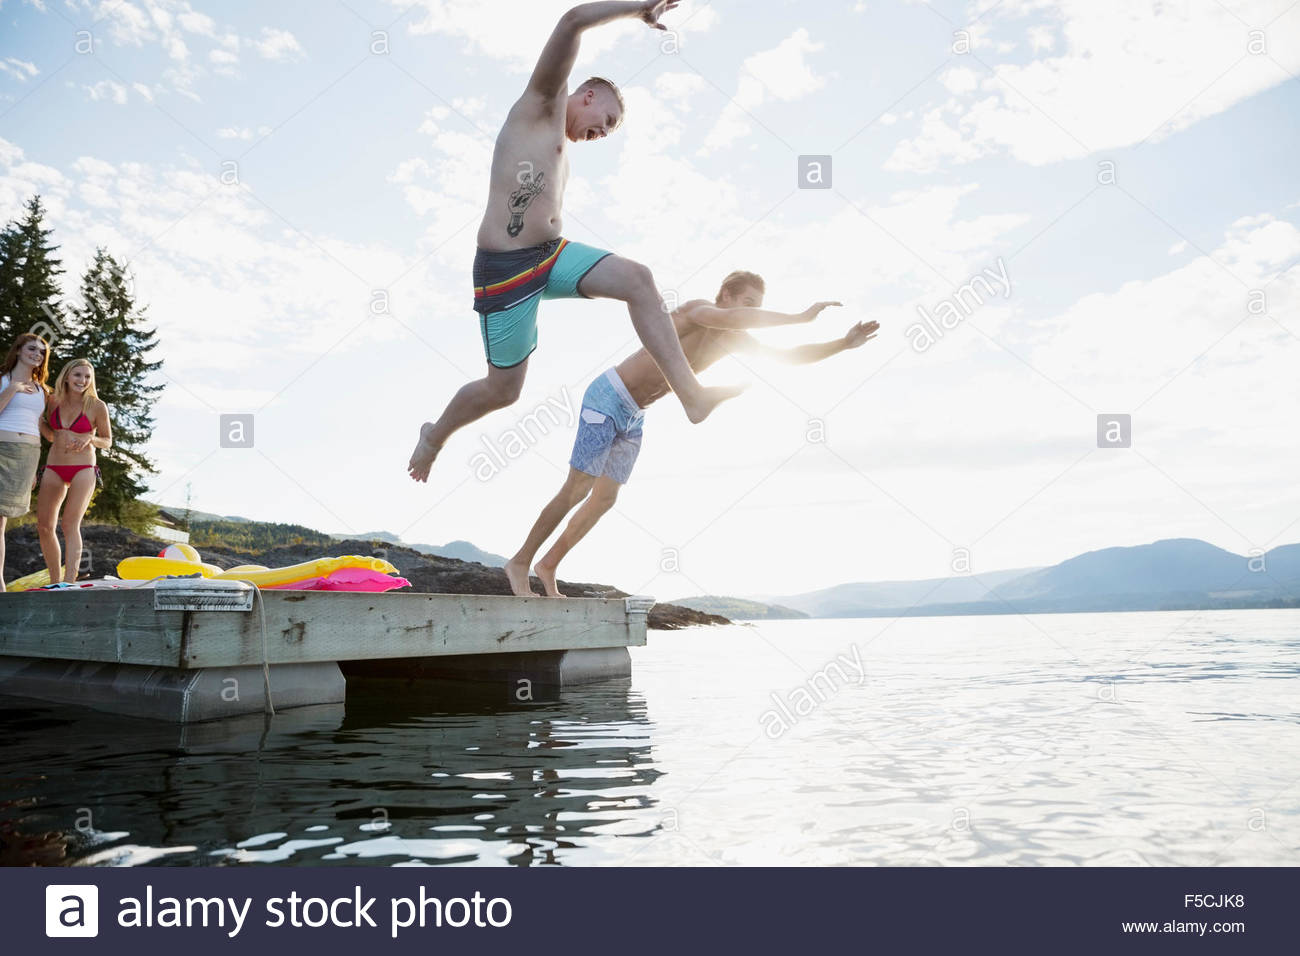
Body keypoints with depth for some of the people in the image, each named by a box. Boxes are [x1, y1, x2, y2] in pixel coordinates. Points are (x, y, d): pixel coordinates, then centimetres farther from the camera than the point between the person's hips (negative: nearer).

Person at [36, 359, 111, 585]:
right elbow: (51, 435, 20)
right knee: (44, 527, 2)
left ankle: (69, 582, -23)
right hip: (54, 470, 5)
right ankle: (55, 580, 17)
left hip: (83, 470, -4)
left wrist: (89, 438, -16)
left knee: (70, 524, -17)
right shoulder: (54, 401, 6)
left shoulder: (97, 406, -5)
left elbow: (107, 441, 4)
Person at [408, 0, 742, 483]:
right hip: (505, 267, -8)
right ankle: (435, 434, 29)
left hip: (551, 253, 8)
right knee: (503, 389, 1)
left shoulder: (562, 153, 25)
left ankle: (690, 393, -19)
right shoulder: (540, 103, 2)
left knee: (636, 278, -14)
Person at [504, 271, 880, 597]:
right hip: (607, 398, -8)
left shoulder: (735, 339, 5)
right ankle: (520, 563, 4)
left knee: (605, 499, 5)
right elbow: (727, 318, -42)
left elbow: (789, 356, 6)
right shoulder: (696, 309, -19)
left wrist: (845, 343, -4)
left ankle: (548, 566, 16)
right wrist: (799, 317, -42)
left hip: (633, 418, 8)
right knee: (577, 490, -9)